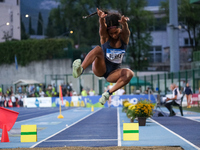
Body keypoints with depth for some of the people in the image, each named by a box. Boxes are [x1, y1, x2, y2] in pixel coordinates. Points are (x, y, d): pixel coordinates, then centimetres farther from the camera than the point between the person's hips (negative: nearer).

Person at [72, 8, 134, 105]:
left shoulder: (124, 36, -6)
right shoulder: (105, 36, -8)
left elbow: (125, 30, -32)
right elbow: (102, 28, -32)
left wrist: (124, 23, -58)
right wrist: (101, 19, -58)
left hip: (113, 73, 2)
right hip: (100, 68, -2)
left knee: (129, 73, -31)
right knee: (98, 49, -32)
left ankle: (108, 93, -30)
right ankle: (80, 70, -54)